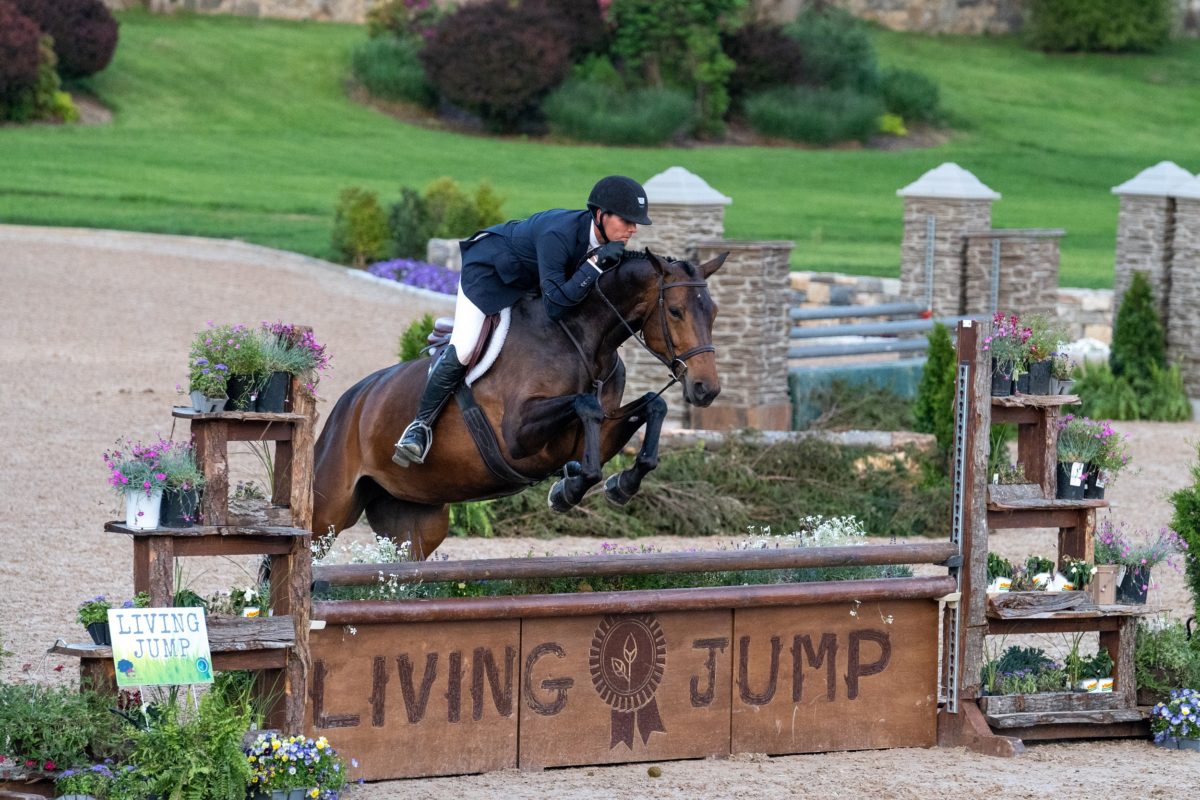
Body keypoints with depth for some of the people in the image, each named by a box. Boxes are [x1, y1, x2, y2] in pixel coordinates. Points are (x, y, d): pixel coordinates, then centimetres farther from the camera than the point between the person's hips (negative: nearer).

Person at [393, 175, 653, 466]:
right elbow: (556, 304, -43)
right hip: (489, 267, -8)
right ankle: (421, 426, -6)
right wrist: (596, 264, -47)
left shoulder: (609, 242, -19)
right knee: (461, 350, -19)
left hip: (529, 279, 8)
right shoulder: (557, 235, -42)